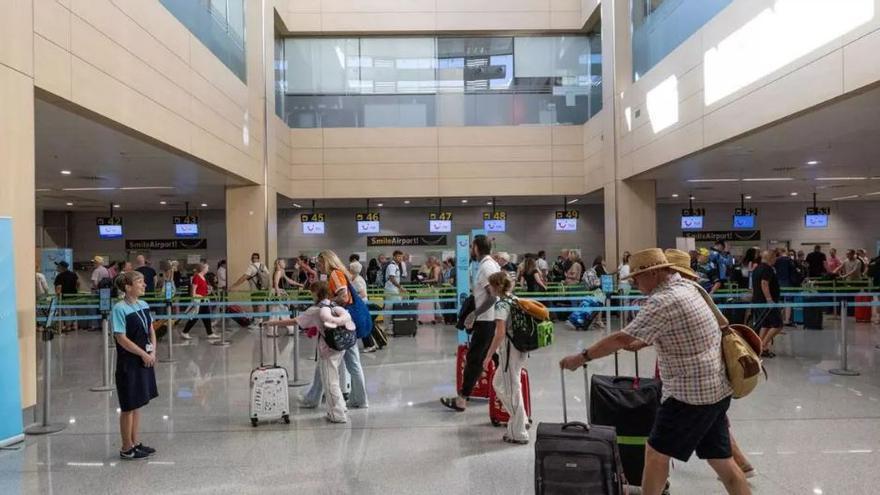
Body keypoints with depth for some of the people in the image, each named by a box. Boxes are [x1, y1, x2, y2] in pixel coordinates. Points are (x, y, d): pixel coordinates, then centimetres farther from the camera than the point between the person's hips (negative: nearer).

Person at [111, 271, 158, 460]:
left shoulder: (144, 306, 6)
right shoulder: (120, 308, -15)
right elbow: (121, 338, -18)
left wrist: (152, 352, -4)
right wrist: (143, 354, -16)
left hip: (145, 361, 7)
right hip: (128, 363, -7)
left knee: (138, 404, 16)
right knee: (129, 406, 4)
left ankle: (135, 442, 28)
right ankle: (127, 448, 17)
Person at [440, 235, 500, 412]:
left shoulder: (485, 267, -17)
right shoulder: (493, 264, 13)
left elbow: (492, 296, -25)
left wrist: (475, 313, -21)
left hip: (486, 320, -10)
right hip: (495, 319, 10)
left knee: (474, 359, -5)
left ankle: (461, 399, 0)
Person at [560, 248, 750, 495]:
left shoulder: (663, 300, -21)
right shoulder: (688, 286, 8)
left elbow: (622, 338, -24)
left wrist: (581, 357, -16)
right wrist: (640, 343, 18)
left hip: (691, 393, -9)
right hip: (716, 388, 9)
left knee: (657, 453, 4)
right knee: (721, 459, 15)